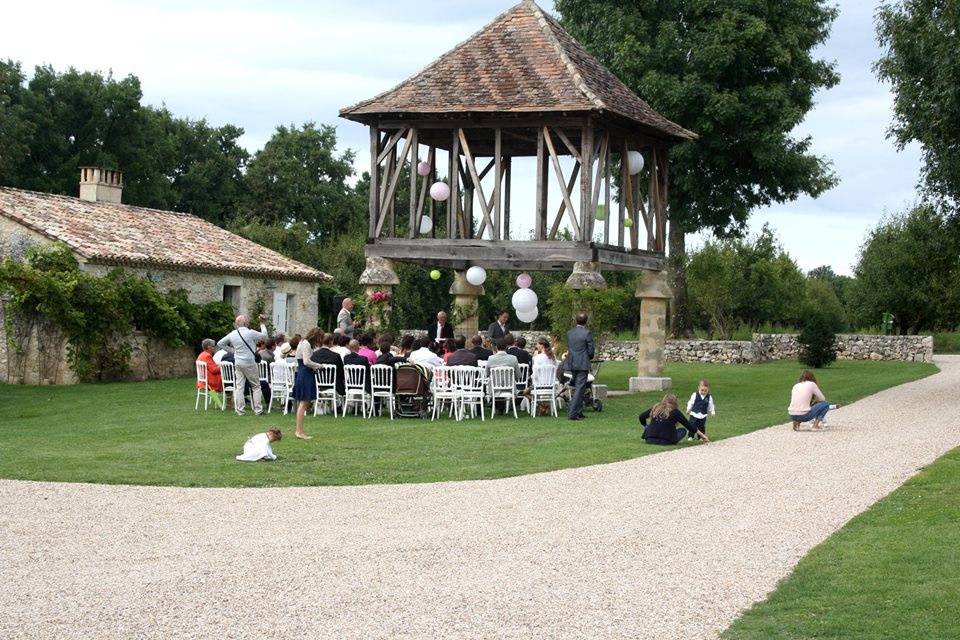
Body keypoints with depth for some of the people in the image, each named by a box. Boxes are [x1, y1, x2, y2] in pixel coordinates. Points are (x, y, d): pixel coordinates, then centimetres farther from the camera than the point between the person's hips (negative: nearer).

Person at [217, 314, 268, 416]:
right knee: (256, 386, 5)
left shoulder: (232, 334, 3)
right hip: (249, 363, -5)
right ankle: (258, 409, 4)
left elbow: (220, 343, 13)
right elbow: (264, 335, 0)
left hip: (237, 363, 5)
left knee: (239, 386, 6)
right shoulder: (250, 333, -14)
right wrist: (262, 324, 12)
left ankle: (239, 410, 4)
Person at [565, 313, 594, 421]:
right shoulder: (587, 333, -11)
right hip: (582, 364, -6)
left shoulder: (569, 333, 7)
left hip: (572, 364, 6)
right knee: (580, 388, -4)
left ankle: (578, 412, 22)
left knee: (578, 388, 20)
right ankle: (573, 413, -9)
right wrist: (590, 357, 13)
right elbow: (590, 351, -8)